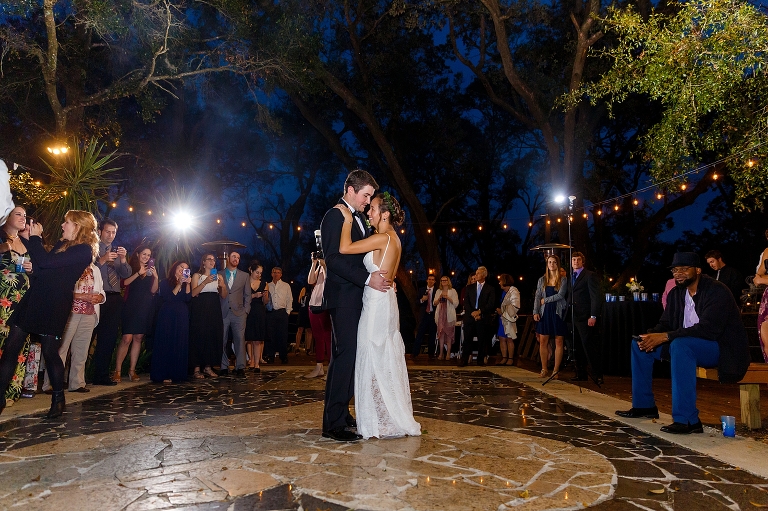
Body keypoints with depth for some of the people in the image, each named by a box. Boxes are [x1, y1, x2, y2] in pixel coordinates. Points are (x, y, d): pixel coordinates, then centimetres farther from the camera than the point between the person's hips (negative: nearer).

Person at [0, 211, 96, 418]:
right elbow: (40, 265, 19)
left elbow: (45, 262, -18)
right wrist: (29, 238, 15)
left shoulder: (84, 250, -11)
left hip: (54, 304, -8)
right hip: (35, 298, 8)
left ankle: (58, 398, 18)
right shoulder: (63, 244, 18)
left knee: (50, 352, 0)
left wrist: (35, 237, -5)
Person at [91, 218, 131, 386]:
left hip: (115, 298, 5)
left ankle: (102, 375, 14)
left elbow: (126, 274, 9)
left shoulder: (117, 251, 20)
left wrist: (123, 259, -8)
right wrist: (102, 260, -21)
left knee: (109, 338, 7)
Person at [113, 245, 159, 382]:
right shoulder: (130, 267, 5)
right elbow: (124, 283, -12)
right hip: (131, 306, -4)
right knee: (127, 338, -12)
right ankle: (117, 370, -6)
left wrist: (156, 277, -5)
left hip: (146, 307, 4)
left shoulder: (150, 270, 17)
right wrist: (138, 273, -18)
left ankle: (132, 370, 9)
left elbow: (153, 290, 9)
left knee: (138, 338, 4)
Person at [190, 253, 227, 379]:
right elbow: (193, 293, -10)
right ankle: (196, 368, -1)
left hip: (214, 310, 4)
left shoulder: (218, 276, 15)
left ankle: (208, 367, 10)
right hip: (200, 310, -4)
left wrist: (223, 286, -8)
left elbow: (224, 296, 11)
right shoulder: (197, 276, 4)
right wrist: (205, 282, -18)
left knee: (213, 337, 1)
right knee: (199, 336, -7)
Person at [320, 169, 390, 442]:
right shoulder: (335, 216, -8)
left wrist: (378, 277, 9)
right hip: (343, 298, -9)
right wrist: (367, 278, -22)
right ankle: (333, 423, -3)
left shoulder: (358, 219, 20)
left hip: (356, 298, 9)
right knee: (344, 356, -9)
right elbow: (333, 259, -19)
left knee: (350, 356, 11)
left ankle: (341, 413, 19)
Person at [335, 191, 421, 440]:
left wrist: (348, 218, -10)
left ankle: (381, 423, 9)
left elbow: (345, 248, -21)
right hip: (384, 301, 10)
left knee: (376, 360, -1)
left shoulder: (383, 238, -15)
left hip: (377, 303, -10)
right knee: (386, 360, 14)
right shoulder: (392, 238, 14)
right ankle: (392, 420, 24)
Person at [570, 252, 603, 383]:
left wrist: (593, 316, -16)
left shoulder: (590, 276, -4)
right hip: (574, 318, 7)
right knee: (578, 347, 9)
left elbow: (596, 297, -10)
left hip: (585, 318, -7)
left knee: (588, 346, -8)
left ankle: (597, 375, -1)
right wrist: (569, 316, 8)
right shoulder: (571, 277, 18)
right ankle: (581, 374, 15)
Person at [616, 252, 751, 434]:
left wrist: (666, 336, -34)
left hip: (722, 349, -8)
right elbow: (665, 324, 8)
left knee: (680, 344, -38)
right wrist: (651, 336, -17)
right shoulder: (676, 293, 6)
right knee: (639, 344, 2)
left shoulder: (717, 291, -17)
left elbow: (708, 329, -30)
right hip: (685, 345, 8)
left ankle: (687, 419, -34)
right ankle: (644, 405, 10)